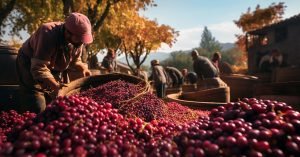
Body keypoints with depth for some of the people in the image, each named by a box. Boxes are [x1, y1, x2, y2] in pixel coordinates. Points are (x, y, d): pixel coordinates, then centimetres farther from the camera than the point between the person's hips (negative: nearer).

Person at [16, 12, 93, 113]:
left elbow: (75, 60, 2)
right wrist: (56, 87, -44)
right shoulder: (48, 34, -35)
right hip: (30, 66, -6)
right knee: (37, 108, -15)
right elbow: (39, 69, -38)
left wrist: (83, 69, -18)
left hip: (53, 68, 6)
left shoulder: (77, 40, -15)